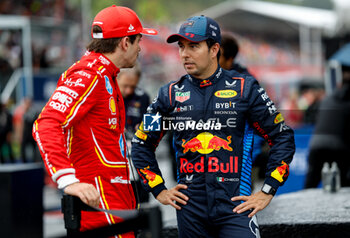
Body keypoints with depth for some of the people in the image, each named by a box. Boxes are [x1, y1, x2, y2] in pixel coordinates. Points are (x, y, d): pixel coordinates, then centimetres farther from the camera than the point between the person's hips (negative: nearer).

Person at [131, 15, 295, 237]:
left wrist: (267, 192, -1)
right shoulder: (170, 94, 8)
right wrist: (159, 190, 10)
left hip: (235, 204, -2)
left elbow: (283, 138, 5)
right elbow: (142, 144, 19)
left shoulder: (244, 88, 1)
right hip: (189, 207, 3)